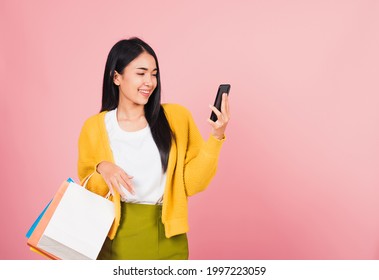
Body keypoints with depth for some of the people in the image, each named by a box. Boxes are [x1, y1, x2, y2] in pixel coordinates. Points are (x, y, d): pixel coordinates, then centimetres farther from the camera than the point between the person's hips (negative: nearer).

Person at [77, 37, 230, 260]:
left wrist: (216, 137, -15)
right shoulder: (95, 127, -3)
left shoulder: (177, 117, -4)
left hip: (167, 238, 1)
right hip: (116, 238, 0)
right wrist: (101, 170, -16)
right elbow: (88, 195, 3)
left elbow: (192, 183, -6)